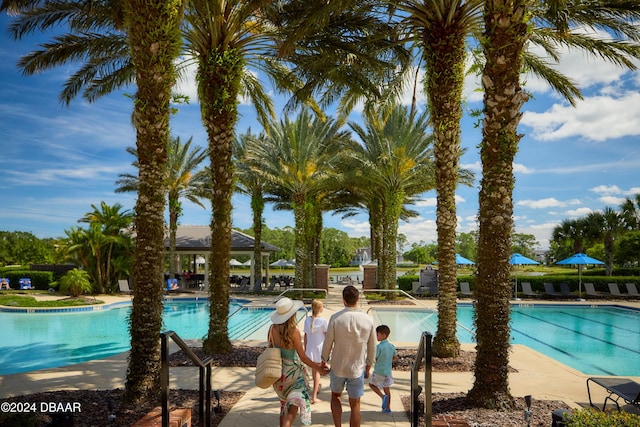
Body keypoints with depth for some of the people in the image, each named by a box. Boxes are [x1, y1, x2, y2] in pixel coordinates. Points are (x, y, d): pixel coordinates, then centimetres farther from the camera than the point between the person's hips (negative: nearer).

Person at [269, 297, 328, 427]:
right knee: (293, 406, 2)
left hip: (277, 371, 6)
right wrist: (317, 367, -1)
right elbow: (303, 357, -15)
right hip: (292, 371, -6)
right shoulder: (293, 331, -22)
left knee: (284, 404, 23)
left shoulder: (272, 328, -7)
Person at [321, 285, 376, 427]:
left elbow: (328, 343, -7)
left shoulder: (335, 318, -15)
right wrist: (368, 366, 15)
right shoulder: (368, 320, -9)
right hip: (357, 368, 1)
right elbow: (372, 347, 1)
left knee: (335, 396, 24)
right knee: (355, 405, 12)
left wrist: (324, 360, 10)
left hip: (338, 367, 0)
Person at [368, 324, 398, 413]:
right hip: (388, 372, 6)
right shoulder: (392, 346, 0)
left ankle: (383, 396, -4)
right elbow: (396, 358, 10)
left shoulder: (379, 346, -20)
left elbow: (374, 359, -17)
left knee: (371, 384, 14)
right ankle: (387, 408, 19)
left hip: (379, 371, -6)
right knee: (387, 389, 15)